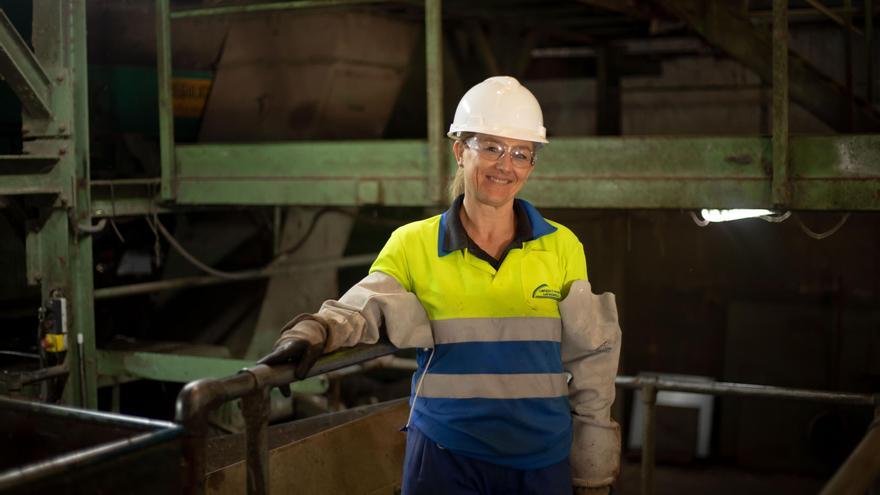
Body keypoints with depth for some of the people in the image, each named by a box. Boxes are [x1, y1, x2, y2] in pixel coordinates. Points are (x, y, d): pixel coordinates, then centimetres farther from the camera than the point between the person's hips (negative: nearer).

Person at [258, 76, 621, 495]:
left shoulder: (562, 248, 2)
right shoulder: (414, 245, -2)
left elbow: (589, 358, 6)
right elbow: (363, 308, -15)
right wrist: (315, 333, -36)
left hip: (543, 460, 2)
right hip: (445, 456, -1)